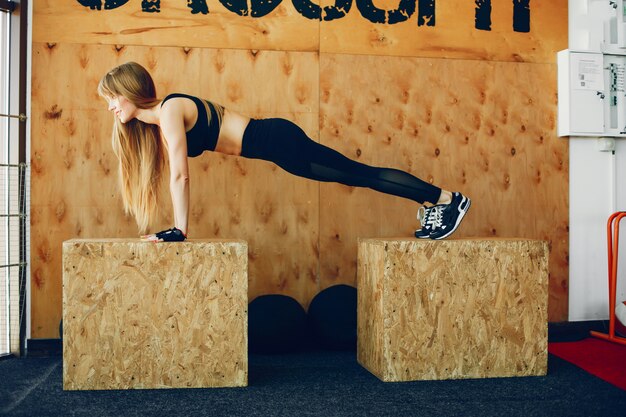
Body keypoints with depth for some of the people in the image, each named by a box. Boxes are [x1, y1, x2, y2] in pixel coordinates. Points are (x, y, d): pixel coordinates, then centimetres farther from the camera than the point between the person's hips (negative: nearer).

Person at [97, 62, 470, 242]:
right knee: (359, 174, 12)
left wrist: (180, 230, -15)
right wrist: (177, 228, 15)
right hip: (271, 142, 8)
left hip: (277, 139, -8)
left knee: (359, 174, -2)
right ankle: (435, 200, 23)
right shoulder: (157, 124, 13)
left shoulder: (169, 110, -15)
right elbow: (176, 175, 16)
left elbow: (181, 175, -19)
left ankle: (446, 199, 9)